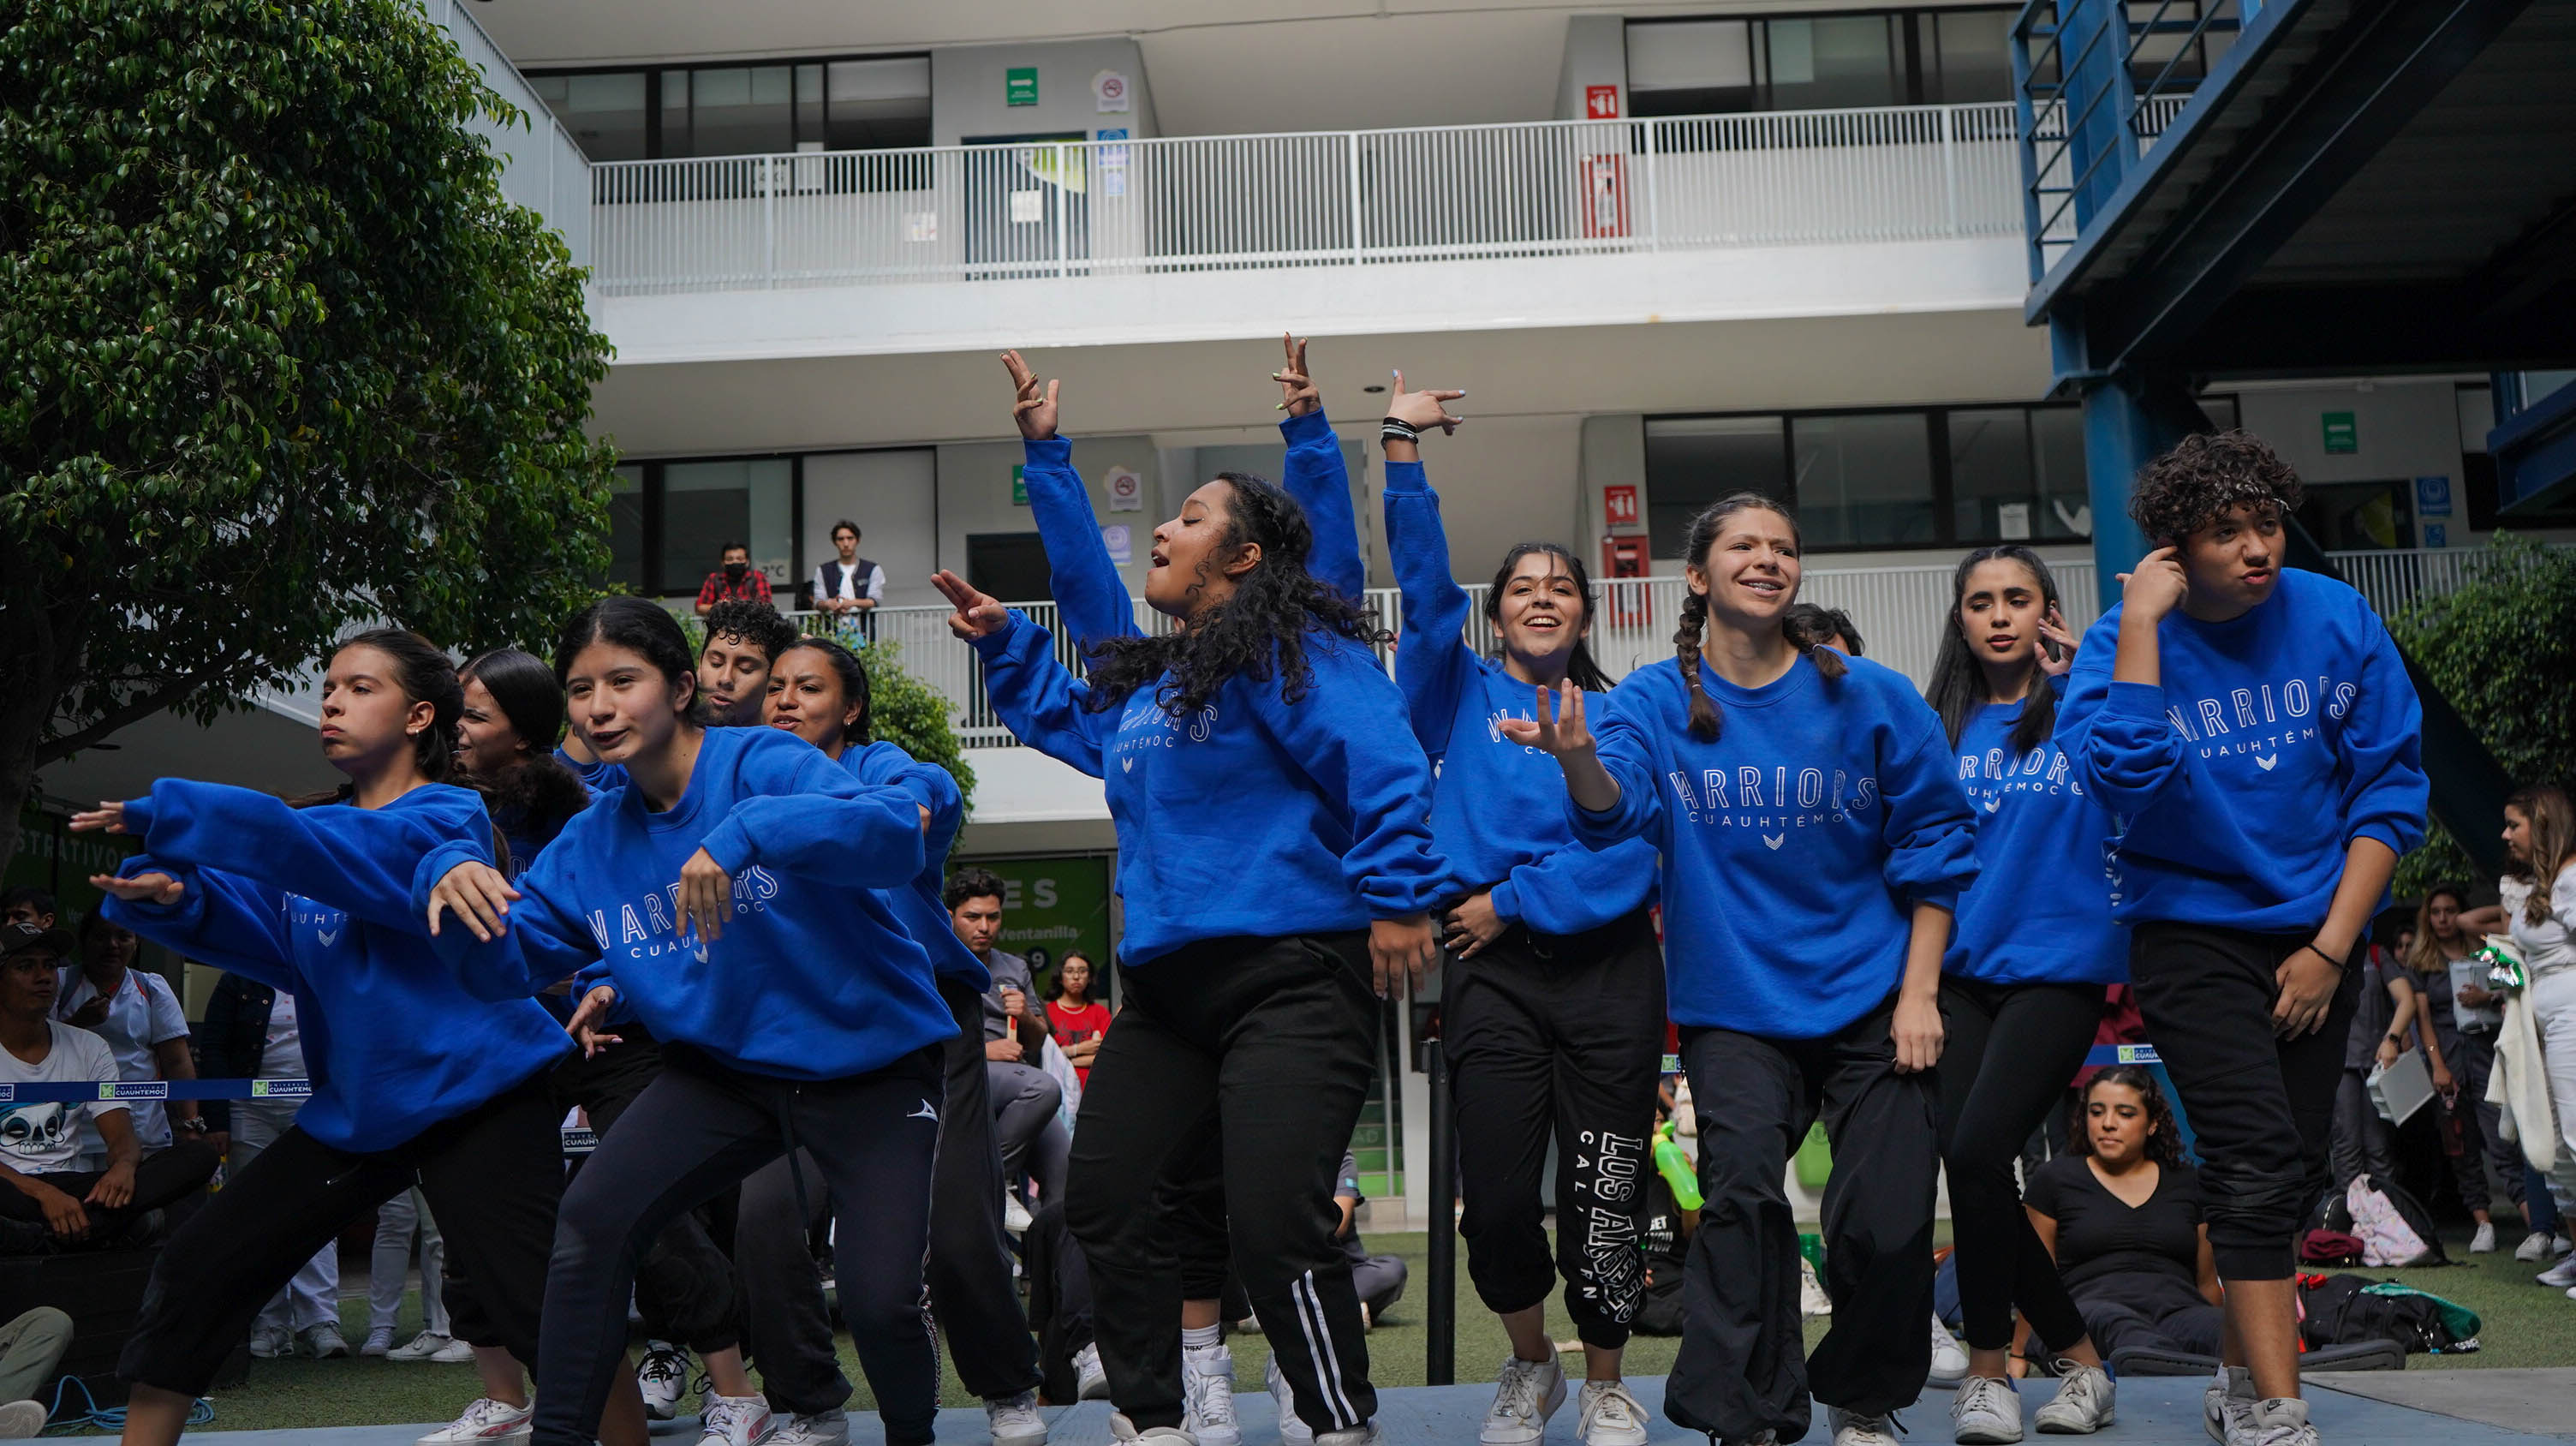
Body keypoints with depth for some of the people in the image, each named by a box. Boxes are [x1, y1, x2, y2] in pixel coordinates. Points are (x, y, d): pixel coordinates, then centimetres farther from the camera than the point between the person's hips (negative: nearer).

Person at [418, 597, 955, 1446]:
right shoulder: (592, 841, 3)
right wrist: (452, 874, -20)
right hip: (727, 1069, 5)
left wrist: (748, 831, -47)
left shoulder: (761, 764, -16)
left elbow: (897, 836, -33)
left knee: (879, 1300, -14)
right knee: (590, 1219, -15)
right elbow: (506, 963, 0)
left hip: (873, 1062, -5)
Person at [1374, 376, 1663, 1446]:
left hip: (1606, 966, 0)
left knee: (1600, 1198, 3)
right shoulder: (1462, 696, 11)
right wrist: (1402, 452, -9)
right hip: (1491, 972, 0)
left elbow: (1629, 847, -3)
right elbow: (1424, 588, -3)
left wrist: (1513, 900, -12)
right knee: (1496, 1200, -4)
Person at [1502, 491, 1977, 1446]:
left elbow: (1933, 846, 3)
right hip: (1736, 1004, 0)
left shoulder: (1869, 697, -1)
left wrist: (1919, 993, -3)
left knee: (1887, 1222, -1)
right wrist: (1577, 756, -42)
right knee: (1742, 1190, -18)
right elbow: (1617, 812, -19)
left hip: (1871, 999, 1)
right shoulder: (1655, 701, 0)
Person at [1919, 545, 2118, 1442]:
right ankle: (2077, 1356, 18)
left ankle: (1988, 1366, 3)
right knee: (1965, 1160, -2)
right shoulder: (1940, 726, 12)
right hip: (1959, 971, 4)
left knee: (1977, 1153, -16)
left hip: (2057, 965, -4)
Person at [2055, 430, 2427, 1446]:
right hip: (2192, 932, -4)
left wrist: (2331, 949, -7)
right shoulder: (2124, 642, -10)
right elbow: (2123, 776, -28)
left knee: (2292, 1170, 11)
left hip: (2317, 932, 4)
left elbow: (2390, 788, -2)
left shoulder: (2337, 620, -5)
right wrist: (2141, 622, -26)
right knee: (2261, 1161, -14)